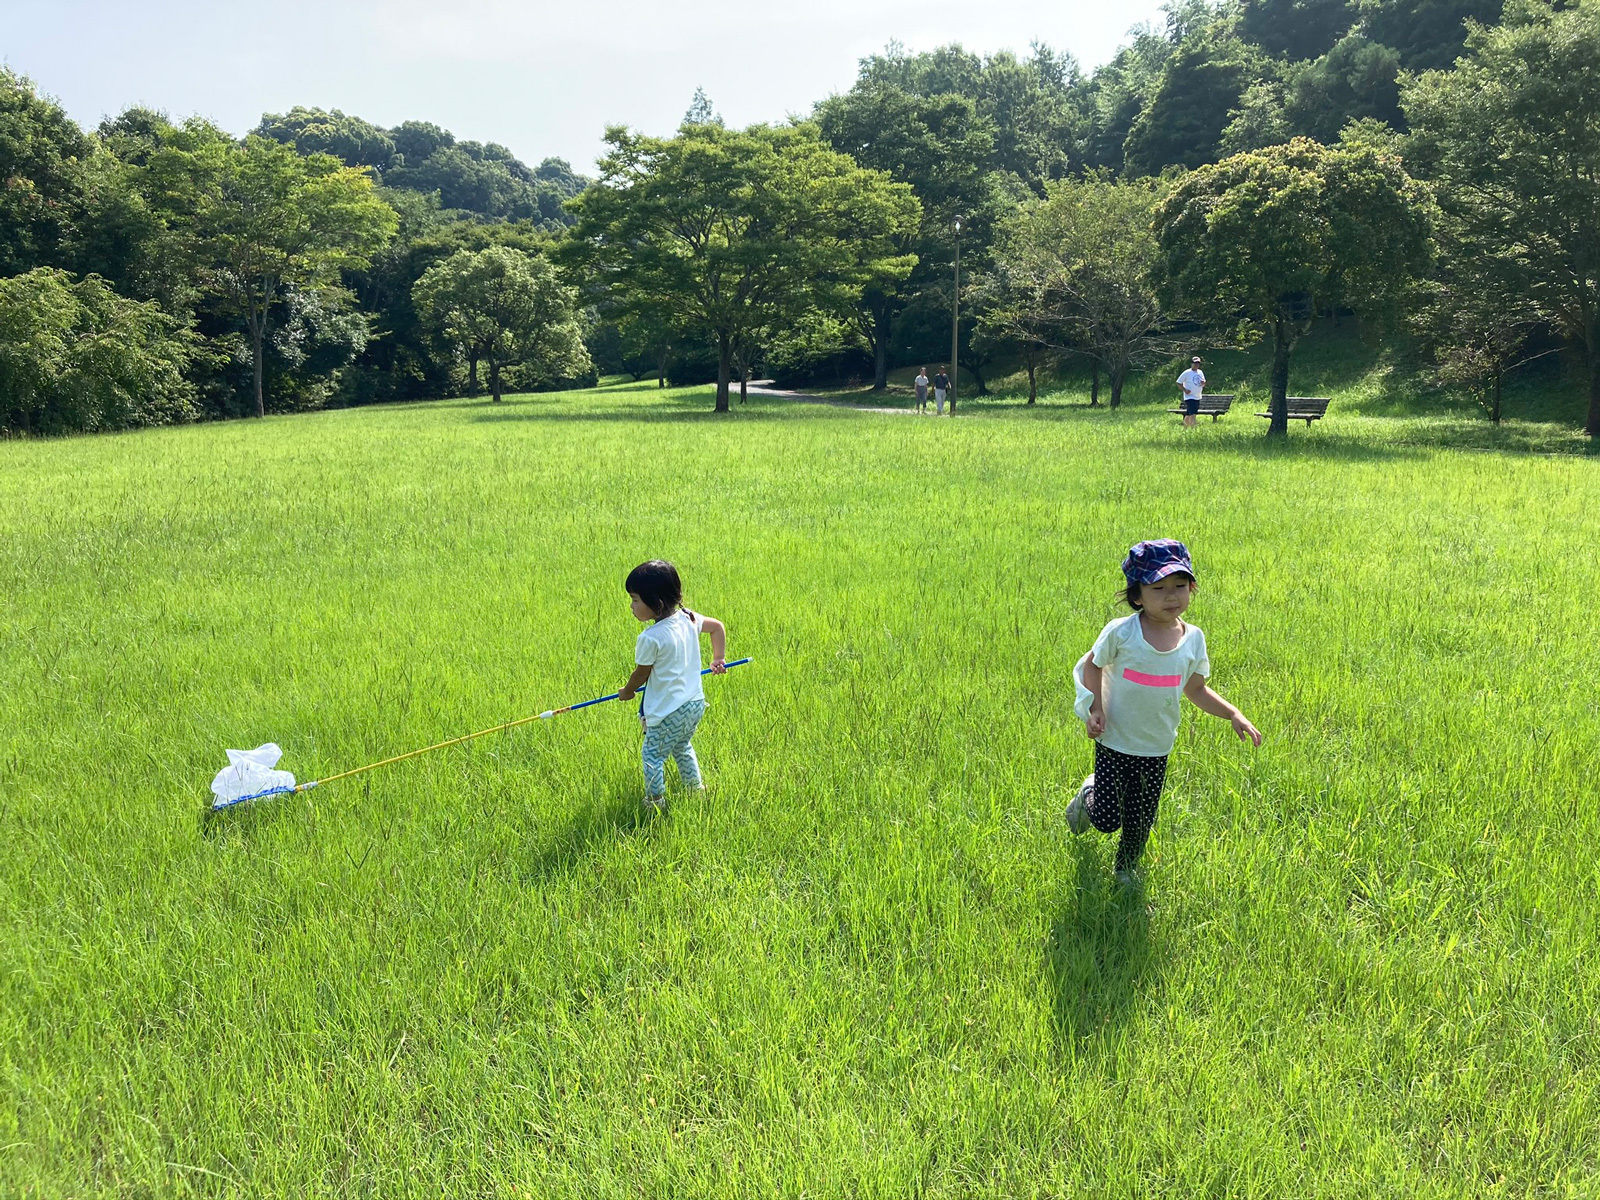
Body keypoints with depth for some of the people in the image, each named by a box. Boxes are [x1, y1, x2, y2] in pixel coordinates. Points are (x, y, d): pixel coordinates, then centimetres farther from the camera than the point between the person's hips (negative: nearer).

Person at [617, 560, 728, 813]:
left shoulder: (651, 639, -23)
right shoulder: (688, 618, -3)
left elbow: (641, 674, -9)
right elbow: (717, 626, 13)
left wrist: (627, 692, 11)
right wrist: (719, 659, 24)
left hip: (668, 712, -8)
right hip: (696, 704, 8)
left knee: (653, 755, 10)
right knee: (682, 748, 28)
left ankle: (655, 802, 19)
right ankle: (697, 789, 38)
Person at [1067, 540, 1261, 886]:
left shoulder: (1193, 638, -6)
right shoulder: (1120, 632, -17)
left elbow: (1197, 690, 7)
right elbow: (1093, 666, -2)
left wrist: (1234, 715, -4)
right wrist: (1096, 709, -14)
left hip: (1156, 749, 3)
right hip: (1114, 743, -3)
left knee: (1140, 821, 13)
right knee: (1107, 820, -1)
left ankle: (1127, 868, 42)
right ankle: (1089, 794, 33)